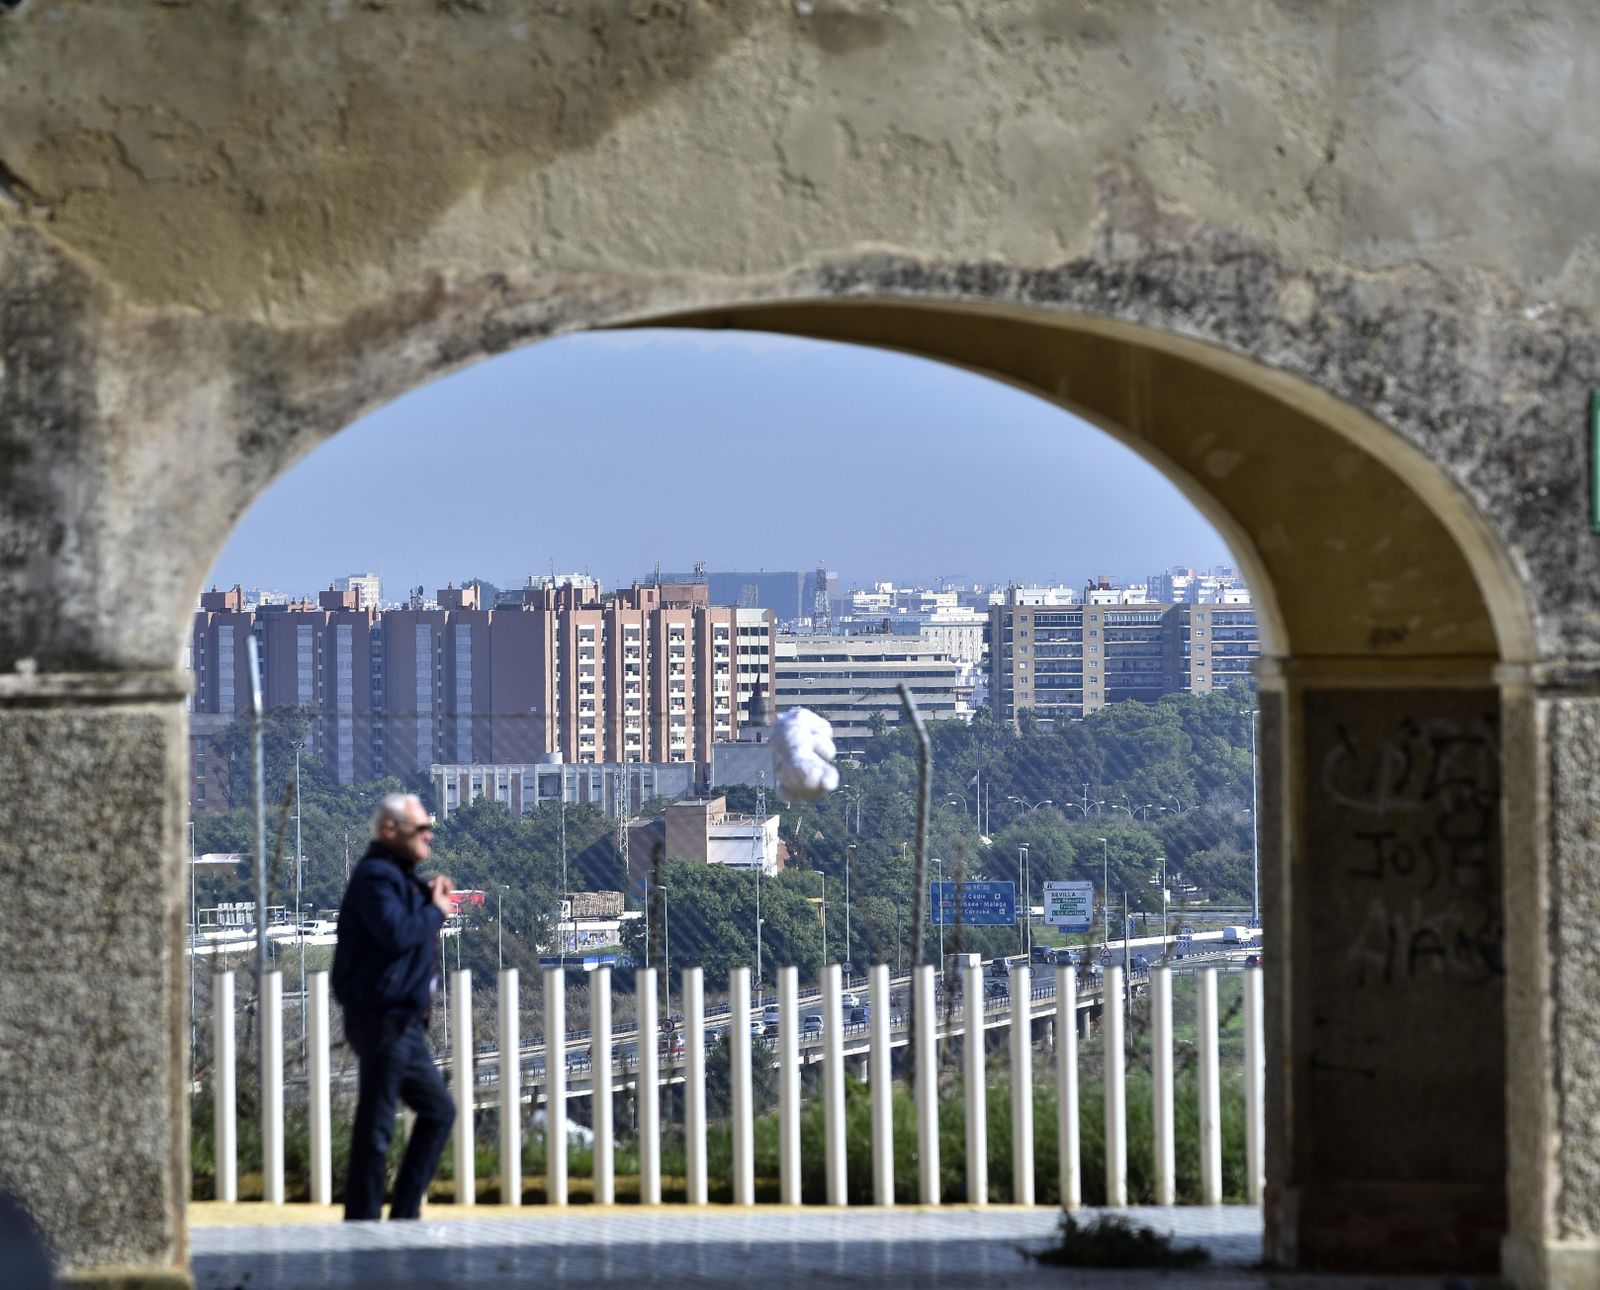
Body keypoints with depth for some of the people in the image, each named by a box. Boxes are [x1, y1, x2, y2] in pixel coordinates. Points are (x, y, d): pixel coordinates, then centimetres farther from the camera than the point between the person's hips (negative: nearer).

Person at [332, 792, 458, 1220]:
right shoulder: (375, 876, -14)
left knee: (439, 1110, 15)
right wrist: (436, 910, -12)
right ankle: (362, 1221, -3)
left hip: (404, 1023, 11)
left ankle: (405, 1214, 18)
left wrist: (431, 901, 7)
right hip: (382, 1020, -11)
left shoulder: (399, 876, 19)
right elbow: (396, 933, -29)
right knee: (375, 1125, -7)